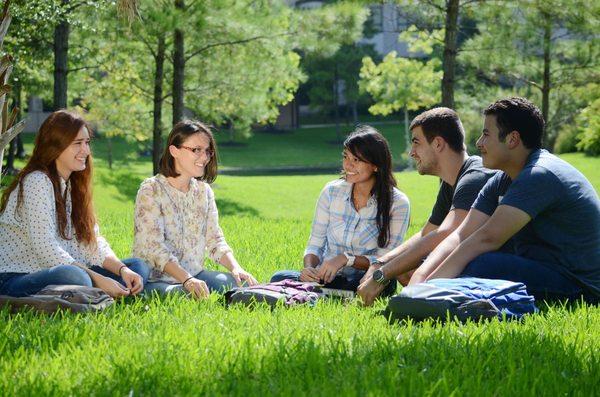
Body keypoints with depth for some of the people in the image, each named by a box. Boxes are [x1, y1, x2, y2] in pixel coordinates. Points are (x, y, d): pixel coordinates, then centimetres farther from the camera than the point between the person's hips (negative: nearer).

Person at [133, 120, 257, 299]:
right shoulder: (151, 190, -11)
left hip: (195, 276, 6)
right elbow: (154, 247, -20)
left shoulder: (204, 191, 10)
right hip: (156, 280, -6)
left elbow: (215, 239, 7)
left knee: (239, 283, -18)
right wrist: (187, 279, -33)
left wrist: (235, 267, -14)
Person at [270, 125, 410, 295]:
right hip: (324, 277, 2)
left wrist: (346, 259, -23)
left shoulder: (397, 203, -5)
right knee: (280, 278, -26)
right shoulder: (332, 191, 4)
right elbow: (315, 244, 7)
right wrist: (309, 268, -16)